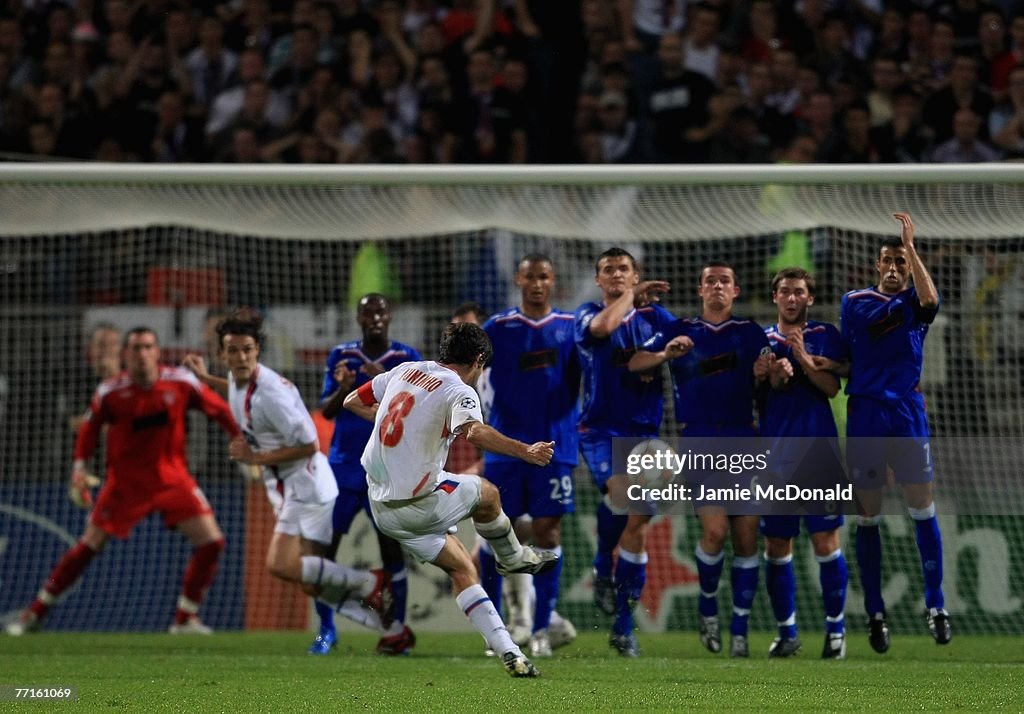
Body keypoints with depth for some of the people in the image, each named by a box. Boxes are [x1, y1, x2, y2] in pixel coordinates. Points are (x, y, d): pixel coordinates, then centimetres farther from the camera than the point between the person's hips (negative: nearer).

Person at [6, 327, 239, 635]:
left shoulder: (181, 382, -10)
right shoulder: (111, 391, -12)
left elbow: (219, 410, 1)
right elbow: (91, 426, 4)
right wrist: (79, 466, -5)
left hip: (172, 479, 2)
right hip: (125, 481, -2)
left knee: (211, 542, -10)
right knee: (89, 546, -2)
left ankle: (186, 619, 4)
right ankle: (35, 612, 12)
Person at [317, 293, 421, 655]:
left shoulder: (406, 358, 0)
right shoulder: (341, 356, 7)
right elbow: (326, 411, 6)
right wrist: (342, 389, -15)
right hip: (343, 466, 2)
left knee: (391, 547, -6)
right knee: (323, 544, -3)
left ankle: (398, 629, 0)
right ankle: (326, 629, 7)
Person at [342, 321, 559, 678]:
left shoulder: (405, 371, 8)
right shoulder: (458, 391, -13)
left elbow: (352, 401, 19)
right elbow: (475, 432, -35)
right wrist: (526, 451, -36)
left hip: (382, 507, 7)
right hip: (420, 504, -7)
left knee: (461, 569, 14)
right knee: (486, 492, 22)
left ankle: (507, 651, 11)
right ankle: (512, 557, 44)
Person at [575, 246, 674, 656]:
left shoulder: (654, 316, 10)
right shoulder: (588, 315, 1)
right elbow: (603, 326, -21)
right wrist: (632, 296, -7)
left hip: (644, 432, 3)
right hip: (600, 429, -3)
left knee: (637, 532, 0)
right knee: (621, 491, -33)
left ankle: (623, 629, 9)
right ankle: (603, 568, -6)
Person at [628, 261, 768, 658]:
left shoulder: (749, 332, 12)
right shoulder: (681, 331, 10)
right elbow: (633, 364, 1)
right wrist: (667, 354, -18)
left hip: (743, 441, 2)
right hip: (698, 440, -2)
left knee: (746, 536, -2)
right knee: (715, 528, -17)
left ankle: (740, 631, 6)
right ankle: (707, 605, 8)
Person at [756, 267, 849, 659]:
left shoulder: (826, 335, 6)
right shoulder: (763, 340, 12)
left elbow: (832, 387, -6)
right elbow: (756, 396, 4)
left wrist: (804, 359, -20)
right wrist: (775, 377, -16)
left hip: (818, 451, -2)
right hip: (774, 453, 2)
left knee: (826, 542, -6)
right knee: (776, 547, 3)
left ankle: (835, 628, 4)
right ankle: (786, 631, 12)